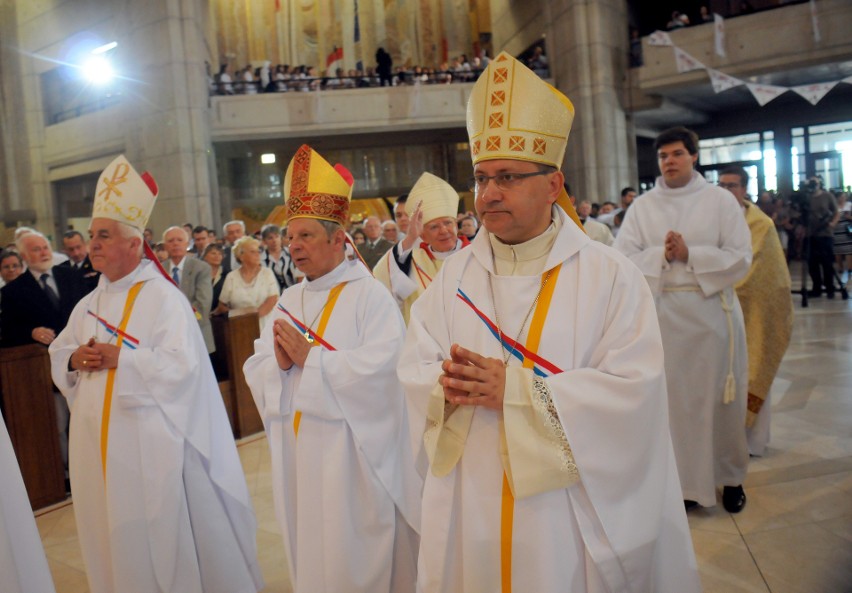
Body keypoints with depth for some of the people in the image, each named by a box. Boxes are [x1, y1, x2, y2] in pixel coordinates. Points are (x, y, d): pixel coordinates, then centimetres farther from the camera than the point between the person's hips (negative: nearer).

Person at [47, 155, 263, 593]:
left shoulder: (163, 297, -12)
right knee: (113, 534, 17)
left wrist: (119, 357, -20)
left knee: (162, 533, 5)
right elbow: (59, 353, 17)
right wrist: (74, 359, -5)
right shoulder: (89, 304, 11)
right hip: (97, 438, 7)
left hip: (149, 438, -7)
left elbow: (181, 364, -20)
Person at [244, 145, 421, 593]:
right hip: (296, 451, 6)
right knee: (309, 551, 19)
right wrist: (279, 362, -13)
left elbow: (381, 365, -23)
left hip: (352, 453, -6)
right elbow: (254, 371, 9)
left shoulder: (369, 294, -10)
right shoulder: (289, 300, 10)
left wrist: (310, 356, -18)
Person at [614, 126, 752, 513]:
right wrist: (661, 254, -16)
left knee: (720, 396, 7)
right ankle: (686, 481, 20)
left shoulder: (721, 200, 2)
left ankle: (731, 475, 29)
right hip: (663, 314, 1)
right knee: (674, 397, 5)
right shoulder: (642, 207, 5)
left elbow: (740, 257, -5)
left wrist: (689, 254, -15)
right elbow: (623, 259, -2)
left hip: (712, 311, -1)